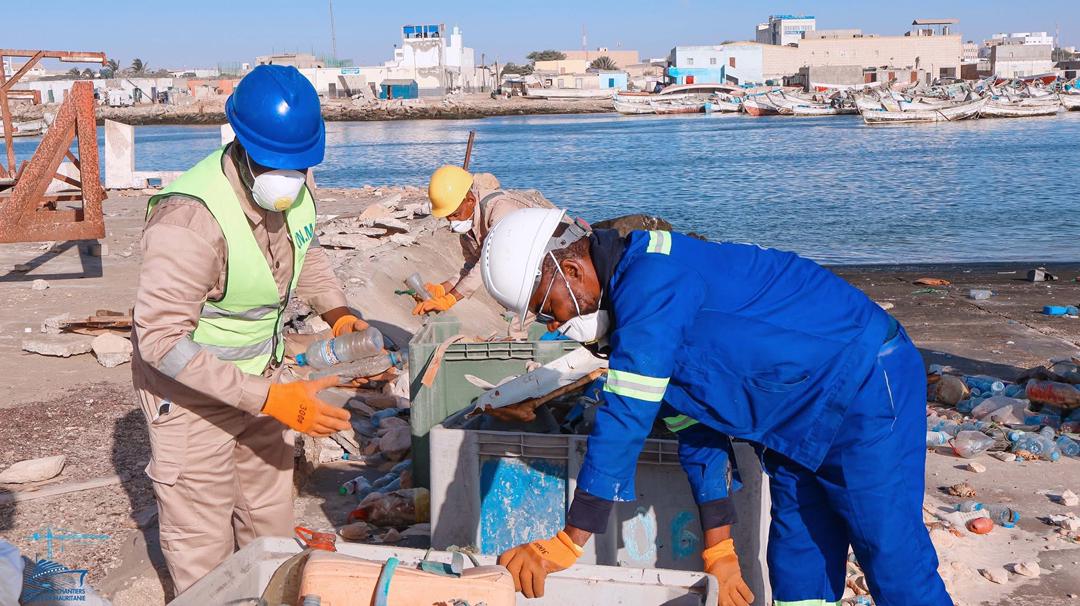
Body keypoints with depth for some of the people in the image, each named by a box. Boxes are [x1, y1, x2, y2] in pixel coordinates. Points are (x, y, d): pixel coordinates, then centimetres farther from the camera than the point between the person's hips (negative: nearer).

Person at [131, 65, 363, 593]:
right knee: (203, 548, 8)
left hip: (259, 375, 7)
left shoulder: (294, 190, -10)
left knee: (271, 524, 22)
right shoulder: (192, 217, -34)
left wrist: (338, 313, -7)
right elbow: (163, 340, -33)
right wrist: (272, 399, -36)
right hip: (190, 390, -7)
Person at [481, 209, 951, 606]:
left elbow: (625, 418, -29)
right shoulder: (633, 292, 6)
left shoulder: (652, 279, -25)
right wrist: (718, 548, 10)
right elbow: (698, 420, 10)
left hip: (866, 388, -10)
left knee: (895, 565, -5)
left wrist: (565, 546, -26)